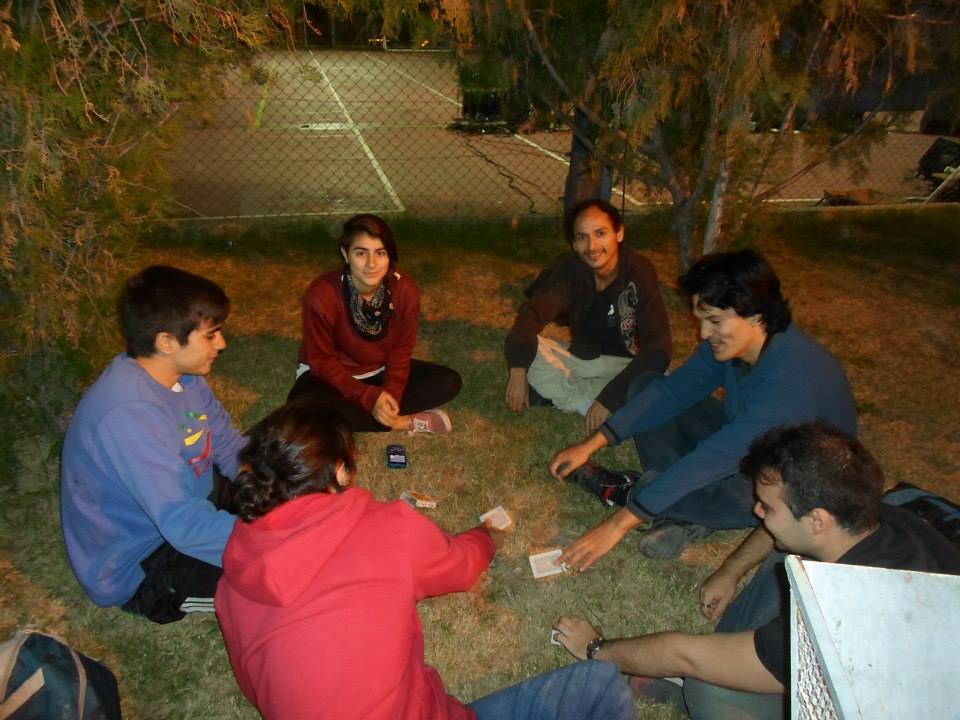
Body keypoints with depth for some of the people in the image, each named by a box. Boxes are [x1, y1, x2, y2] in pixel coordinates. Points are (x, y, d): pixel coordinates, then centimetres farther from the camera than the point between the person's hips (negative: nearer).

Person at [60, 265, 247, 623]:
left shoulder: (182, 373, -8)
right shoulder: (128, 413, -35)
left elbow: (230, 447, -3)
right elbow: (185, 525, -38)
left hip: (181, 505, 8)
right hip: (137, 567, -8)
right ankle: (175, 596, 1)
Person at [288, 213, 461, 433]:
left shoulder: (406, 290, -18)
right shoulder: (322, 296, -28)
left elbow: (401, 350, -6)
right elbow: (322, 360, -19)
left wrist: (391, 391, -22)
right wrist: (369, 397, -26)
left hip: (380, 371, 3)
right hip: (331, 374, -3)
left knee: (449, 382, -13)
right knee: (303, 409, -37)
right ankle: (404, 422, -21)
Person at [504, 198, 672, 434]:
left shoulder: (639, 271, -23)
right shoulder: (570, 269, -14)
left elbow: (658, 347, -29)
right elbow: (533, 311, -26)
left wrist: (610, 398, -35)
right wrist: (518, 369, -42)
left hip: (627, 364, -2)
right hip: (582, 359, 2)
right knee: (527, 348, -22)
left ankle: (559, 392, -24)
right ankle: (591, 404, -22)